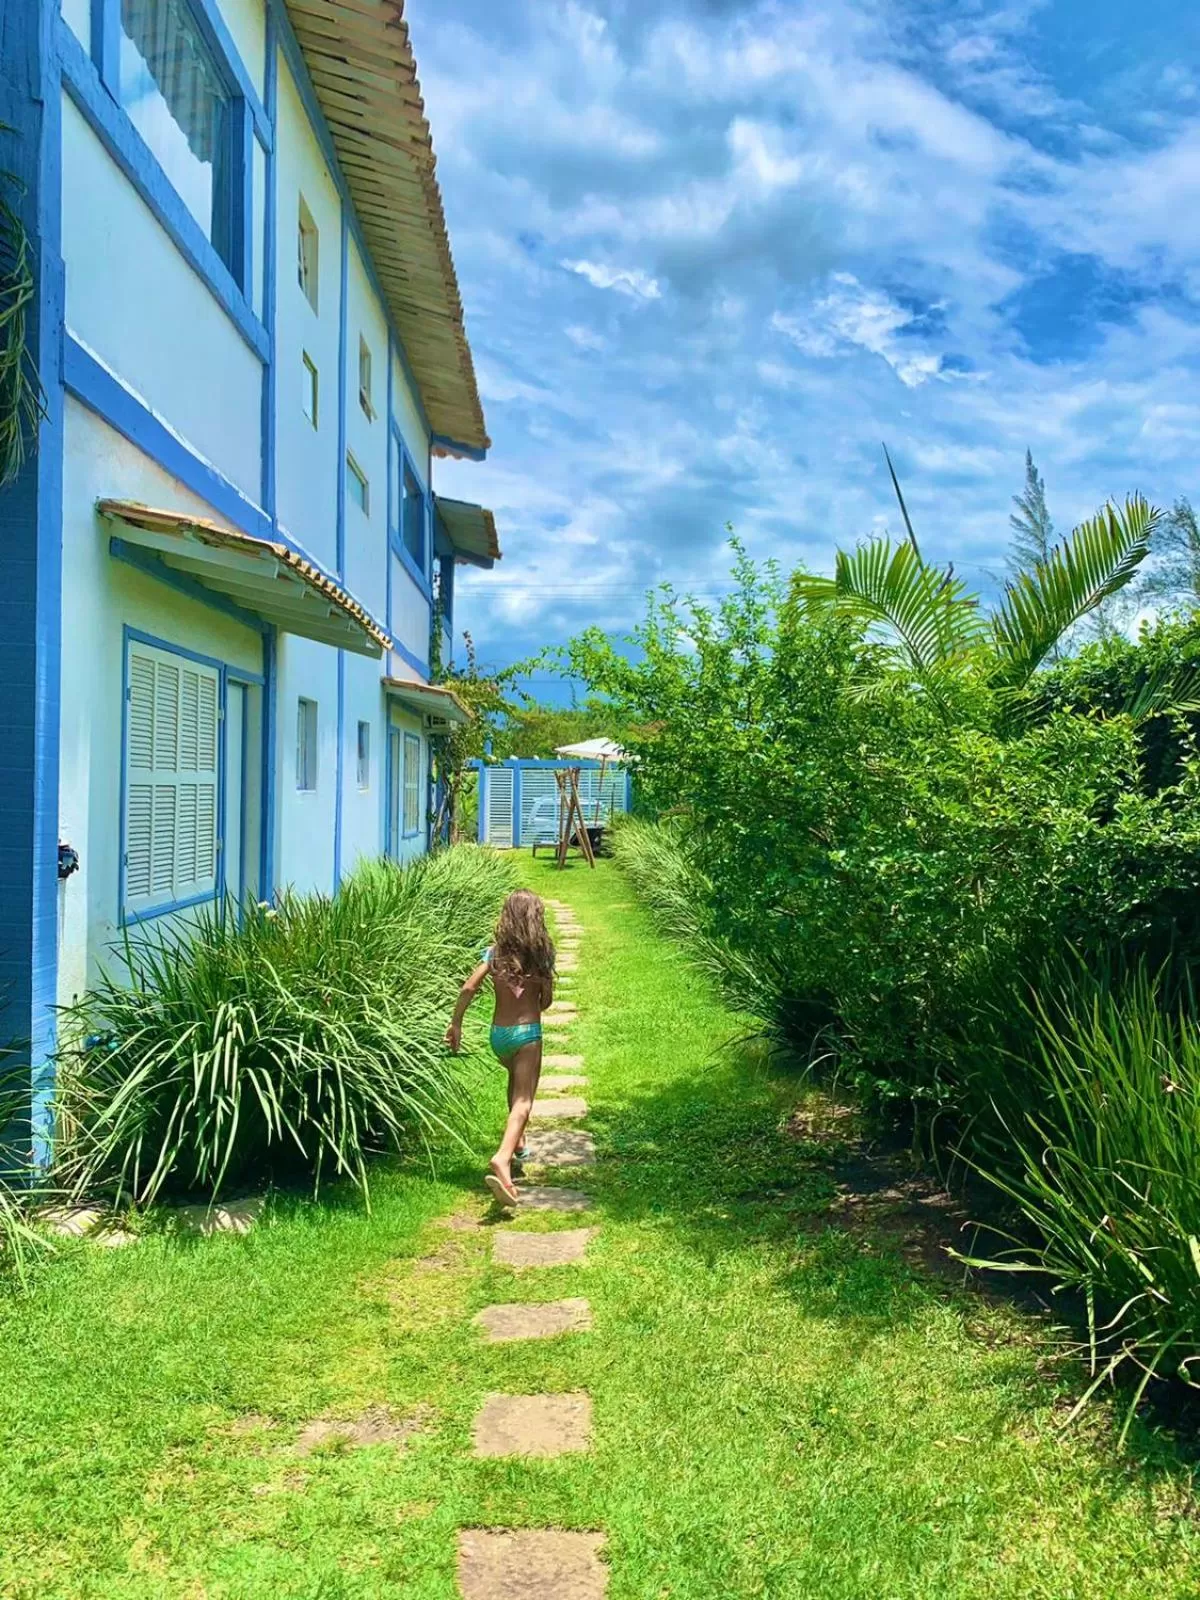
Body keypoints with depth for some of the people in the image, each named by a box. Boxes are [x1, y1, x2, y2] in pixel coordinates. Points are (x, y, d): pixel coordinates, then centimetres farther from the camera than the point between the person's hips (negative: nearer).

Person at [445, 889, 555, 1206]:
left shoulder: (495, 951, -1)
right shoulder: (541, 953, -5)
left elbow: (468, 988, -9)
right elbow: (546, 999, 0)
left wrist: (455, 1023, 1)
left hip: (498, 1032, 4)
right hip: (527, 1032, -4)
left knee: (517, 1081, 32)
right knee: (523, 1100, -10)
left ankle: (517, 1141, 42)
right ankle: (503, 1159, -32)